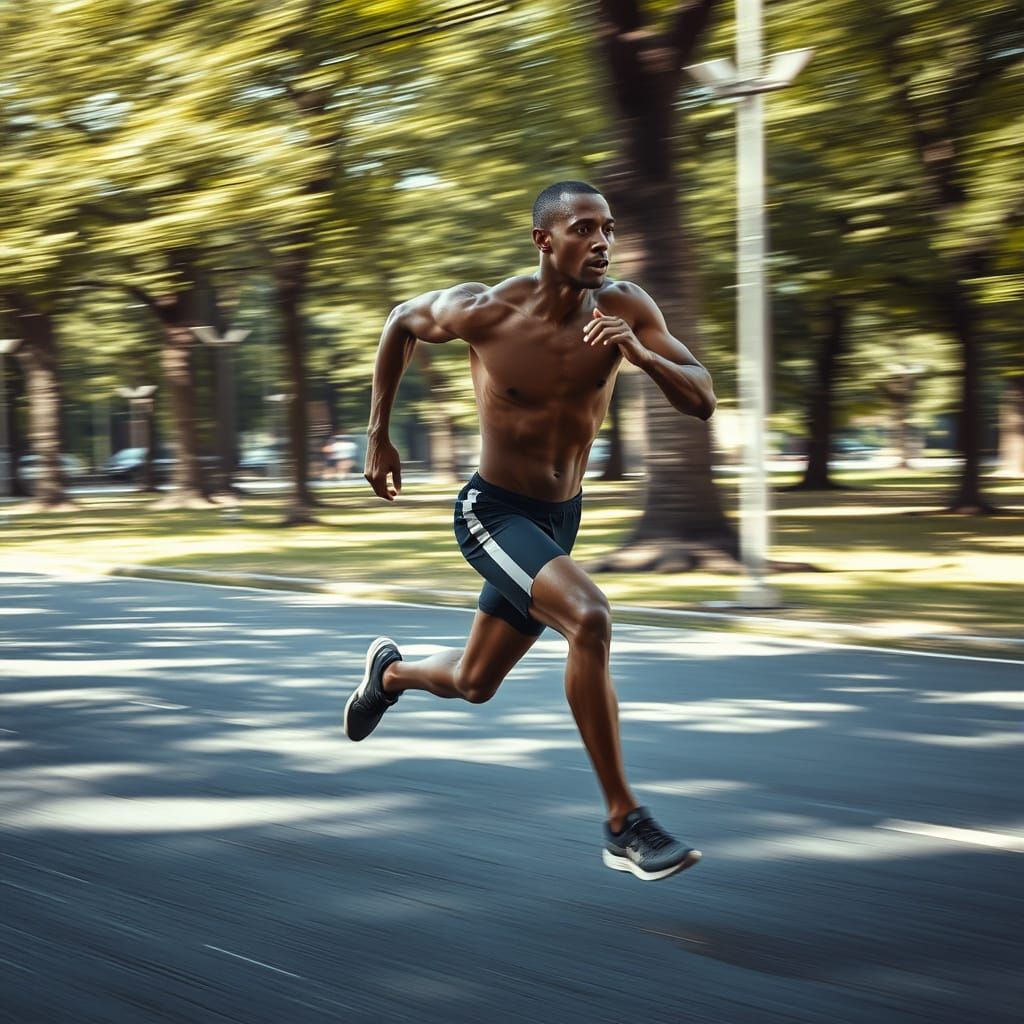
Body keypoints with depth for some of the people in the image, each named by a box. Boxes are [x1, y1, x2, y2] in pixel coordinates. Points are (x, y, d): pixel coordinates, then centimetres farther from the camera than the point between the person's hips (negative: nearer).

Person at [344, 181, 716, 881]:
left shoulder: (624, 308, -10)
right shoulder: (485, 312, -17)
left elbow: (702, 402, -12)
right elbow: (403, 322, 3)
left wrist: (642, 355, -32)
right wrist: (379, 437, 6)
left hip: (561, 519, 5)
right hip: (493, 513, -5)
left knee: (473, 685, 19)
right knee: (589, 619, -31)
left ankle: (392, 672, 55)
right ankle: (625, 825, -23)